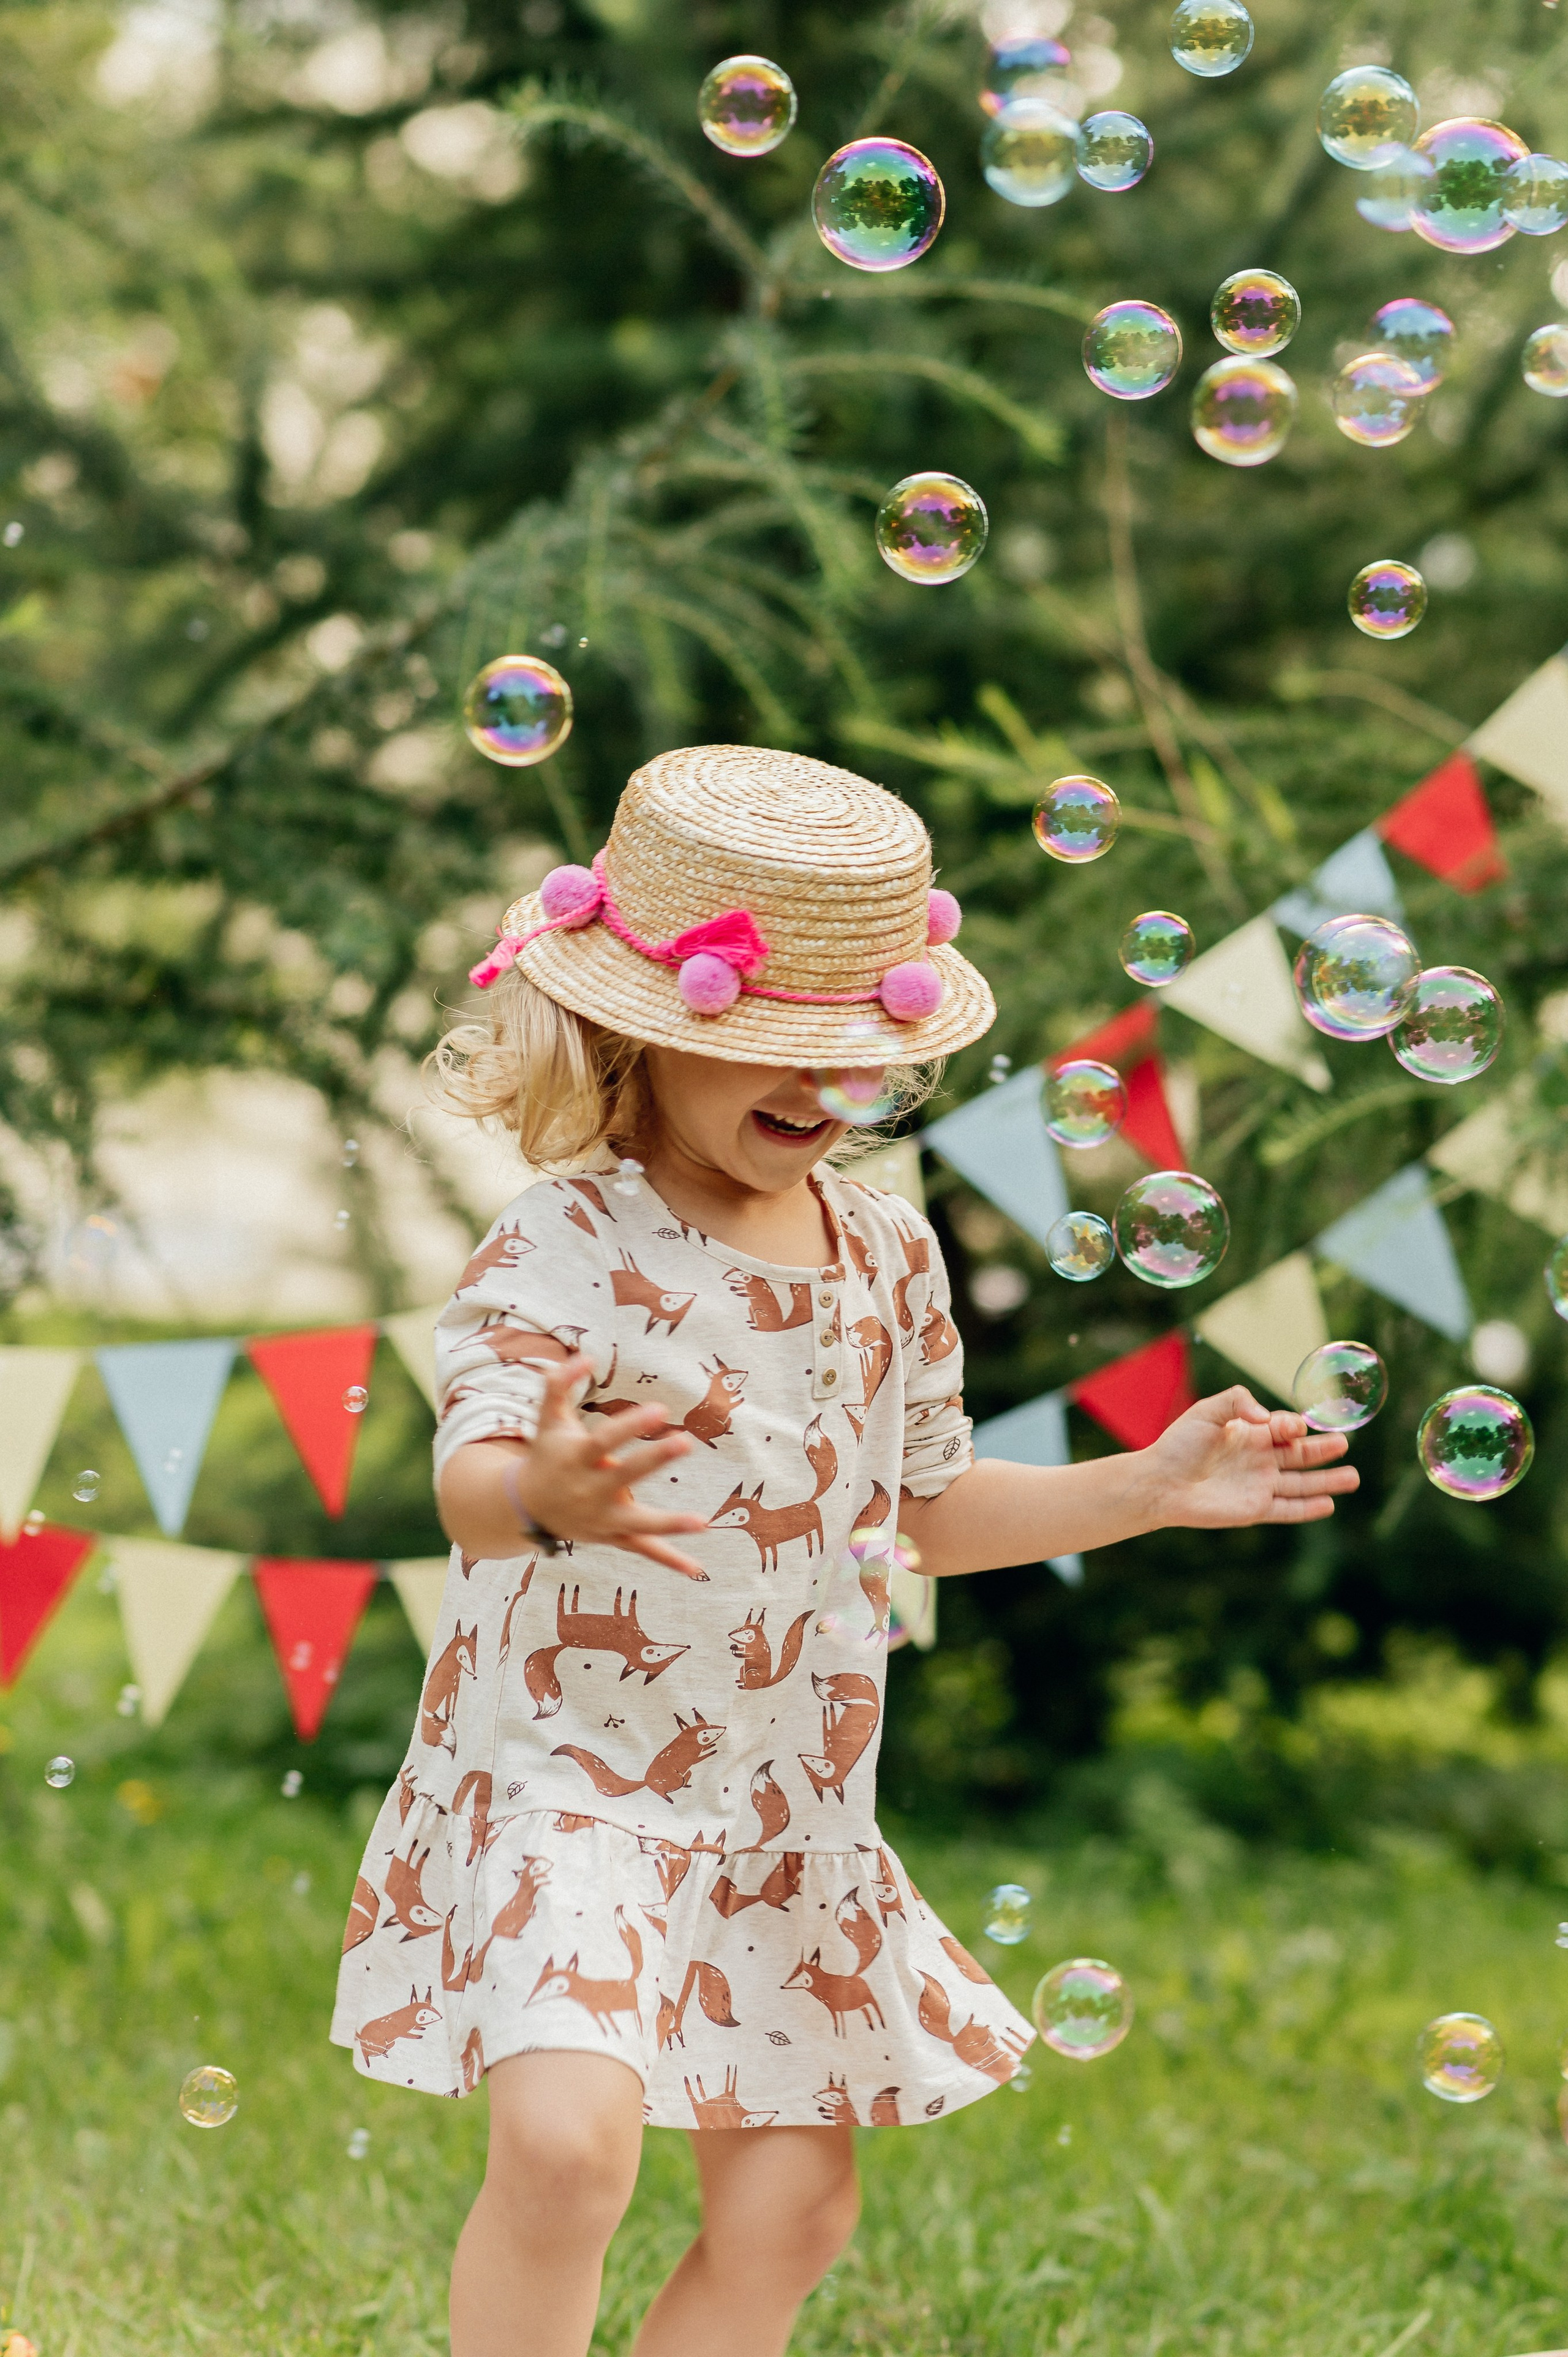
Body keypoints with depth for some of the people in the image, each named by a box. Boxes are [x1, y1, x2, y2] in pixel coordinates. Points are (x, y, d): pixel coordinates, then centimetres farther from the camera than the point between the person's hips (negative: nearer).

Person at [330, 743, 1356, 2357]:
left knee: (789, 2207, 10)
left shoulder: (889, 1257, 3)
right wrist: (543, 1493, -59)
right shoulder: (564, 1250, -17)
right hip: (564, 1784, -7)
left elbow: (928, 1511, 17)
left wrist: (1153, 1488, 9)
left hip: (792, 1820, 7)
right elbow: (470, 1475, -35)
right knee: (565, 2142, -26)